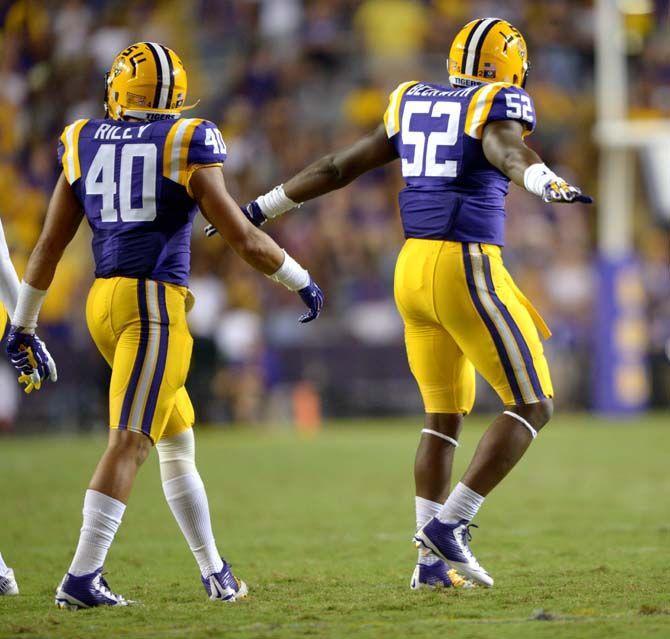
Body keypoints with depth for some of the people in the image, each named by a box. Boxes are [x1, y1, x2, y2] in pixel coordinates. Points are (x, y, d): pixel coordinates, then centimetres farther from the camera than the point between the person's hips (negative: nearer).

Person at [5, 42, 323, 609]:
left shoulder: (83, 145, 9)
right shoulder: (187, 145, -4)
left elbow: (48, 247, 12)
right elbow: (243, 238, -4)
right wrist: (302, 283, 11)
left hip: (104, 301, 6)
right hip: (155, 304, -6)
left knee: (178, 440, 17)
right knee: (129, 443, -8)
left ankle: (214, 571, 22)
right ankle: (81, 579, -15)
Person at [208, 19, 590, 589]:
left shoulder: (413, 105, 15)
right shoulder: (496, 108, -5)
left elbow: (337, 167, 20)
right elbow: (507, 151, -29)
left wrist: (262, 209, 29)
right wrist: (547, 184, -50)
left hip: (413, 269, 7)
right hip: (467, 269, -7)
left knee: (444, 417, 16)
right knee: (532, 406, 1)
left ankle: (432, 561, 11)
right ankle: (449, 525, -8)